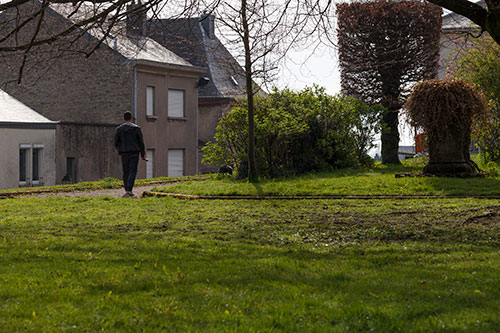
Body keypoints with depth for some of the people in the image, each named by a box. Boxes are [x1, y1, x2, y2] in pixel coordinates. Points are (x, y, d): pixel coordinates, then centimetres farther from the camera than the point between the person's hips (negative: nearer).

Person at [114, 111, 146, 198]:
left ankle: (128, 191, 12)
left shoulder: (119, 129, 2)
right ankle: (129, 190, -19)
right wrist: (142, 155, 8)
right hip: (134, 153, -2)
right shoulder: (136, 128, -1)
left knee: (126, 172, 11)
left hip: (124, 154, 2)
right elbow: (141, 142, -1)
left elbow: (116, 143, 5)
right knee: (132, 172, -4)